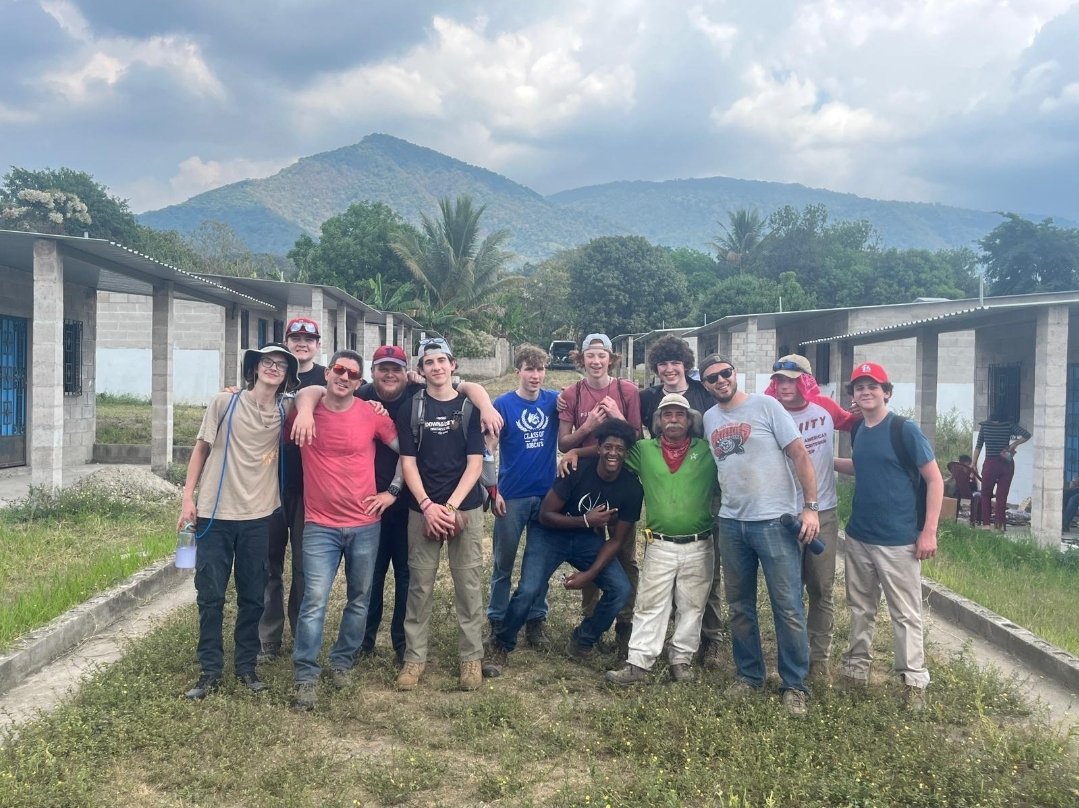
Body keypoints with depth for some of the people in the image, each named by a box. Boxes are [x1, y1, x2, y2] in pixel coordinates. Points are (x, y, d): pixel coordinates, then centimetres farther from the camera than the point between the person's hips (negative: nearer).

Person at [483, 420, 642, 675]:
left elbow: (616, 539, -6)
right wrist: (585, 520, -26)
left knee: (621, 589, -14)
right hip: (552, 534, -4)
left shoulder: (631, 488, -13)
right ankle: (500, 646, 2)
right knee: (528, 590, -23)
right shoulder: (578, 470, -23)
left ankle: (582, 642, 10)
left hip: (589, 540, 4)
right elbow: (545, 515, -16)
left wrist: (590, 573, -16)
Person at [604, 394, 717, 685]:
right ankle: (638, 663, 7)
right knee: (649, 606, 3)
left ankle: (681, 660, 21)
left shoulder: (707, 451, 1)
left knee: (691, 607, 9)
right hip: (659, 546, 0)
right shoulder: (644, 450, 5)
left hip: (699, 546, 0)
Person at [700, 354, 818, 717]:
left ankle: (794, 685, 12)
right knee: (740, 606, 14)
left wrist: (810, 507, -13)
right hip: (730, 524, 5)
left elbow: (799, 455, -8)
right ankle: (748, 674, 29)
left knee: (788, 607, -1)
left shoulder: (766, 406, -6)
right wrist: (718, 507, 10)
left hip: (774, 521, -5)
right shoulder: (709, 419, 9)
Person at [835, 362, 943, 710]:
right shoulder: (858, 432, 8)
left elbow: (935, 479, -10)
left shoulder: (905, 430, -11)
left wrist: (929, 532, -14)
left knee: (905, 614, 2)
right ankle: (856, 670, 27)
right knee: (860, 609, 15)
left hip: (898, 541, -6)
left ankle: (915, 681, 12)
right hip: (858, 537, 6)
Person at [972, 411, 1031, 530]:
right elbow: (1027, 435, -8)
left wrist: (974, 464, 6)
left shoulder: (984, 425, 1)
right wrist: (1014, 444, 1)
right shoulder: (1009, 425, 1)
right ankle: (999, 525, 6)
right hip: (1007, 464, 1)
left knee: (986, 494, 11)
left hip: (990, 463, -1)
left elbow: (978, 446, 2)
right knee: (1002, 495, 7)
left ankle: (986, 523, 5)